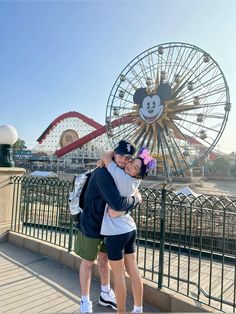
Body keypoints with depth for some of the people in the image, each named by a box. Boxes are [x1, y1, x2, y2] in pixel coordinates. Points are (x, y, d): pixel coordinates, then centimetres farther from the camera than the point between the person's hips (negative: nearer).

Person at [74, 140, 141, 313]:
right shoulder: (102, 174, -31)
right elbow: (118, 203, -38)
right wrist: (137, 199, -21)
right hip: (91, 226, -7)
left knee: (104, 258, 22)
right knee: (88, 262, 11)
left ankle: (105, 295, 43)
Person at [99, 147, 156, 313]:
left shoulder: (122, 177, -21)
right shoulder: (135, 182, 1)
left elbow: (105, 157, -10)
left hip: (116, 232, -8)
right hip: (130, 229, 8)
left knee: (119, 275, 8)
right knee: (134, 271, 17)